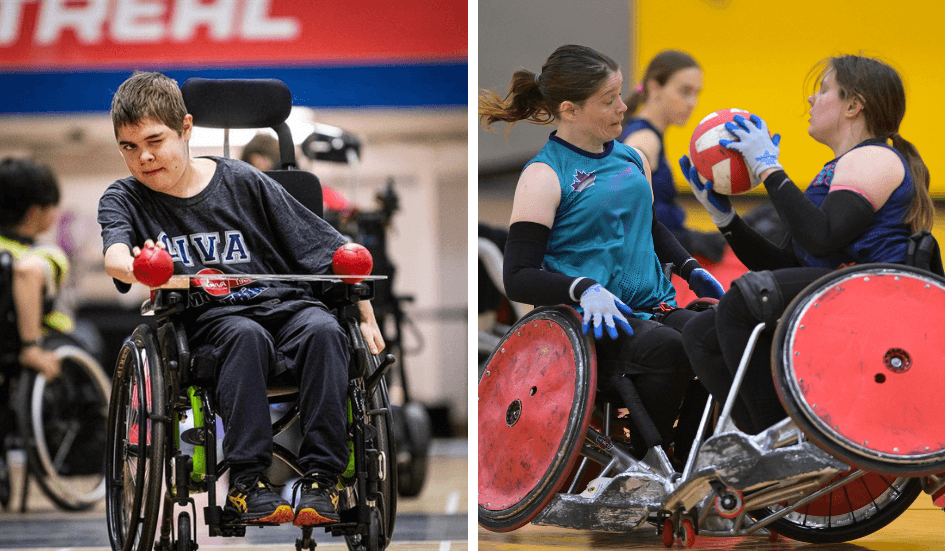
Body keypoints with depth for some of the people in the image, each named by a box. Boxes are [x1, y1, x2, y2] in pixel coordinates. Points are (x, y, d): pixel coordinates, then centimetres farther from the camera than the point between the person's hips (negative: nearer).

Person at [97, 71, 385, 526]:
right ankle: (247, 481, -37)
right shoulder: (123, 199, 8)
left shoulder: (242, 182, 6)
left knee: (323, 330, -32)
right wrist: (136, 268, -41)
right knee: (246, 336, -35)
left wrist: (367, 318, 2)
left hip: (282, 302, 1)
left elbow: (332, 250, 9)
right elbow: (114, 254, -17)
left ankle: (321, 476, -30)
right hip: (209, 320, -1)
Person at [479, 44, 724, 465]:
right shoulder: (544, 176, -4)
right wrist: (584, 289, -25)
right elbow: (518, 279, -9)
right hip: (591, 321, -7)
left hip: (655, 306, 7)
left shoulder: (631, 158, 17)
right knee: (667, 349, -35)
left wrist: (690, 269, 16)